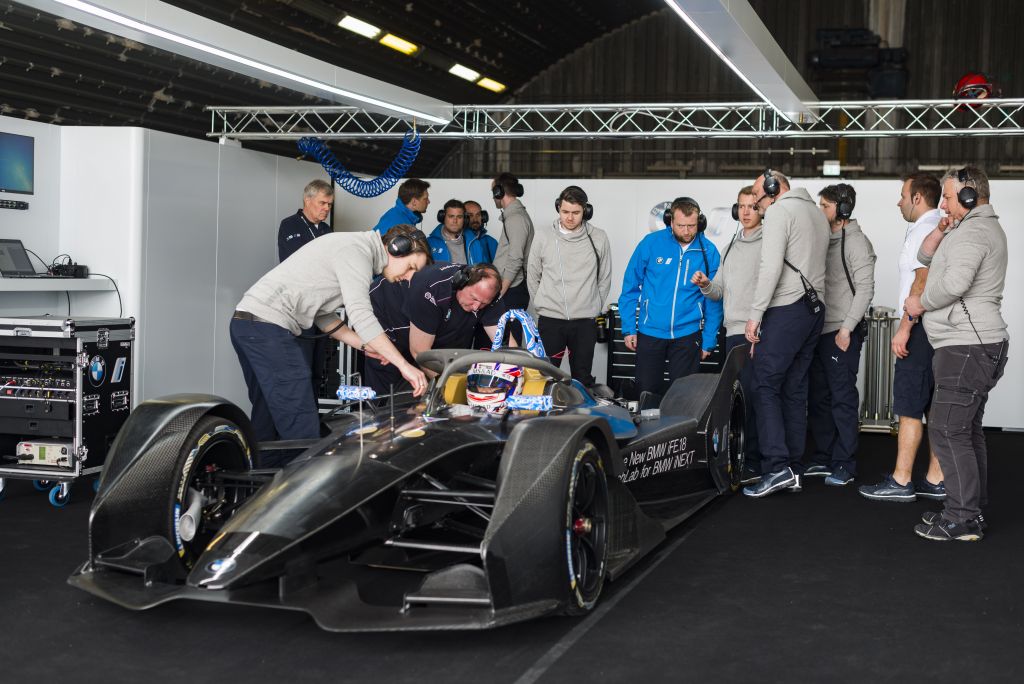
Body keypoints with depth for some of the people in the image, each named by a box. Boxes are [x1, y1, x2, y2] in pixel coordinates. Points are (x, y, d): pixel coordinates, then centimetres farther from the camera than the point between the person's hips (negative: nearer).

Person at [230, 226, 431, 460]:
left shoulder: (354, 249, 21)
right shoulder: (357, 250, -10)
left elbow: (322, 313, 22)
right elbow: (360, 316, -20)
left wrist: (365, 345, 14)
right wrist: (404, 365, -18)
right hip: (268, 326, -11)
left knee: (268, 416, 17)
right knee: (301, 425, -11)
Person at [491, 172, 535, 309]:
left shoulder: (516, 218, -12)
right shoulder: (512, 215, 18)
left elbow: (515, 260, -19)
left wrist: (499, 293, -18)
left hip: (512, 292, -9)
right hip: (510, 289, 9)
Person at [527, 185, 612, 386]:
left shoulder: (598, 238, -1)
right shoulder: (543, 237, -1)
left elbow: (604, 278, 9)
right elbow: (532, 277, 10)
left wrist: (595, 307, 8)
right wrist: (542, 305, 8)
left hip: (585, 322, 0)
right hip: (549, 320, 0)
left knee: (583, 377, 7)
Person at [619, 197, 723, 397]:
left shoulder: (709, 252, -4)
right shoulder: (651, 243, -7)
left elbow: (713, 301, 2)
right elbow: (630, 287, 0)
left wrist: (709, 340, 1)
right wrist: (628, 328, -3)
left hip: (687, 335, 0)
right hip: (649, 333, 0)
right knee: (647, 393, 8)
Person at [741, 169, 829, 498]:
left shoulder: (779, 211, -6)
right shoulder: (816, 212, 20)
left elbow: (771, 266, -15)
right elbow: (811, 261, 15)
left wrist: (755, 314, -13)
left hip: (786, 311, -9)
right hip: (814, 309, 9)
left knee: (766, 386, -8)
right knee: (795, 390, 10)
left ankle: (776, 468, -16)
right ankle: (792, 465, 10)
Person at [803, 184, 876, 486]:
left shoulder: (857, 242, -8)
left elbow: (865, 289, -13)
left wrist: (847, 328, -18)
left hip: (842, 333, -8)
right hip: (818, 330, 8)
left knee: (843, 398, -5)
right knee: (818, 397, 12)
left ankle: (844, 465, 0)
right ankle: (822, 459, 21)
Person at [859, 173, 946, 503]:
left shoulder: (924, 229, -11)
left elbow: (923, 280, -20)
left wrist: (904, 328, -20)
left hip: (922, 328, -10)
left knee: (909, 407, -6)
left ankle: (901, 482, -4)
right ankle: (936, 480, 13)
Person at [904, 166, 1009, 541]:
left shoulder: (972, 232, -14)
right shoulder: (978, 227, 21)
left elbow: (954, 282, -27)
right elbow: (925, 257, 23)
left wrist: (920, 303, -10)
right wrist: (941, 230, 5)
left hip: (967, 348, -11)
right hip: (973, 345, 11)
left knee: (947, 430, -12)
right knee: (966, 429, 15)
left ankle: (962, 518, -10)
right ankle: (972, 508, 22)